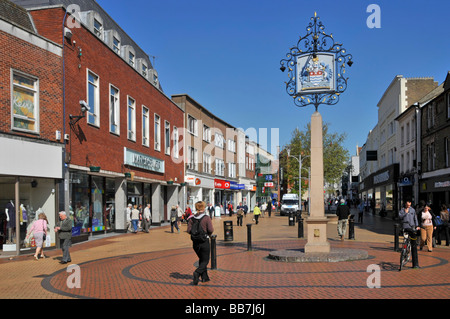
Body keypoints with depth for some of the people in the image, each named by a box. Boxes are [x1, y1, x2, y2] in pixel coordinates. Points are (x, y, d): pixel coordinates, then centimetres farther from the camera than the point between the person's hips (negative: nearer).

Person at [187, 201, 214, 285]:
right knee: (205, 261, 5)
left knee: (201, 259, 21)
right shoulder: (206, 218, -12)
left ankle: (204, 277, 22)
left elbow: (189, 230, -4)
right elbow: (210, 229, -17)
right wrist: (208, 234, 4)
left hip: (195, 242, 5)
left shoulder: (192, 218, 0)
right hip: (204, 242, -5)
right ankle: (197, 272, -19)